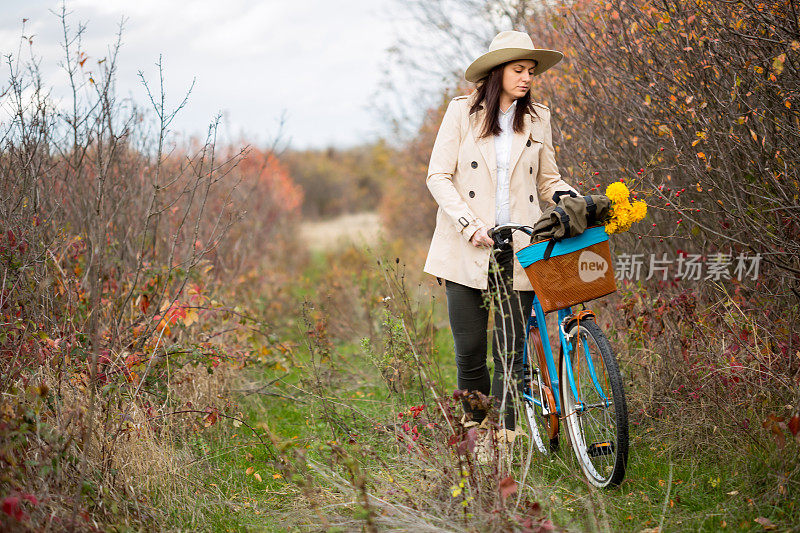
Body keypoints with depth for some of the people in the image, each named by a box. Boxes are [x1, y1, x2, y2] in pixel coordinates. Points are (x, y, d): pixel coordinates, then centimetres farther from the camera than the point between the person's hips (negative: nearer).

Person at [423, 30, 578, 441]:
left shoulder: (537, 118, 11)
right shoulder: (463, 112, 2)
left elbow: (548, 180, 17)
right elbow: (438, 177, -1)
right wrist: (470, 225, -13)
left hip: (518, 250, 2)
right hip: (468, 250, -1)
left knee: (511, 349, -1)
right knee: (469, 346, 2)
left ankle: (504, 437, 6)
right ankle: (473, 422, 24)